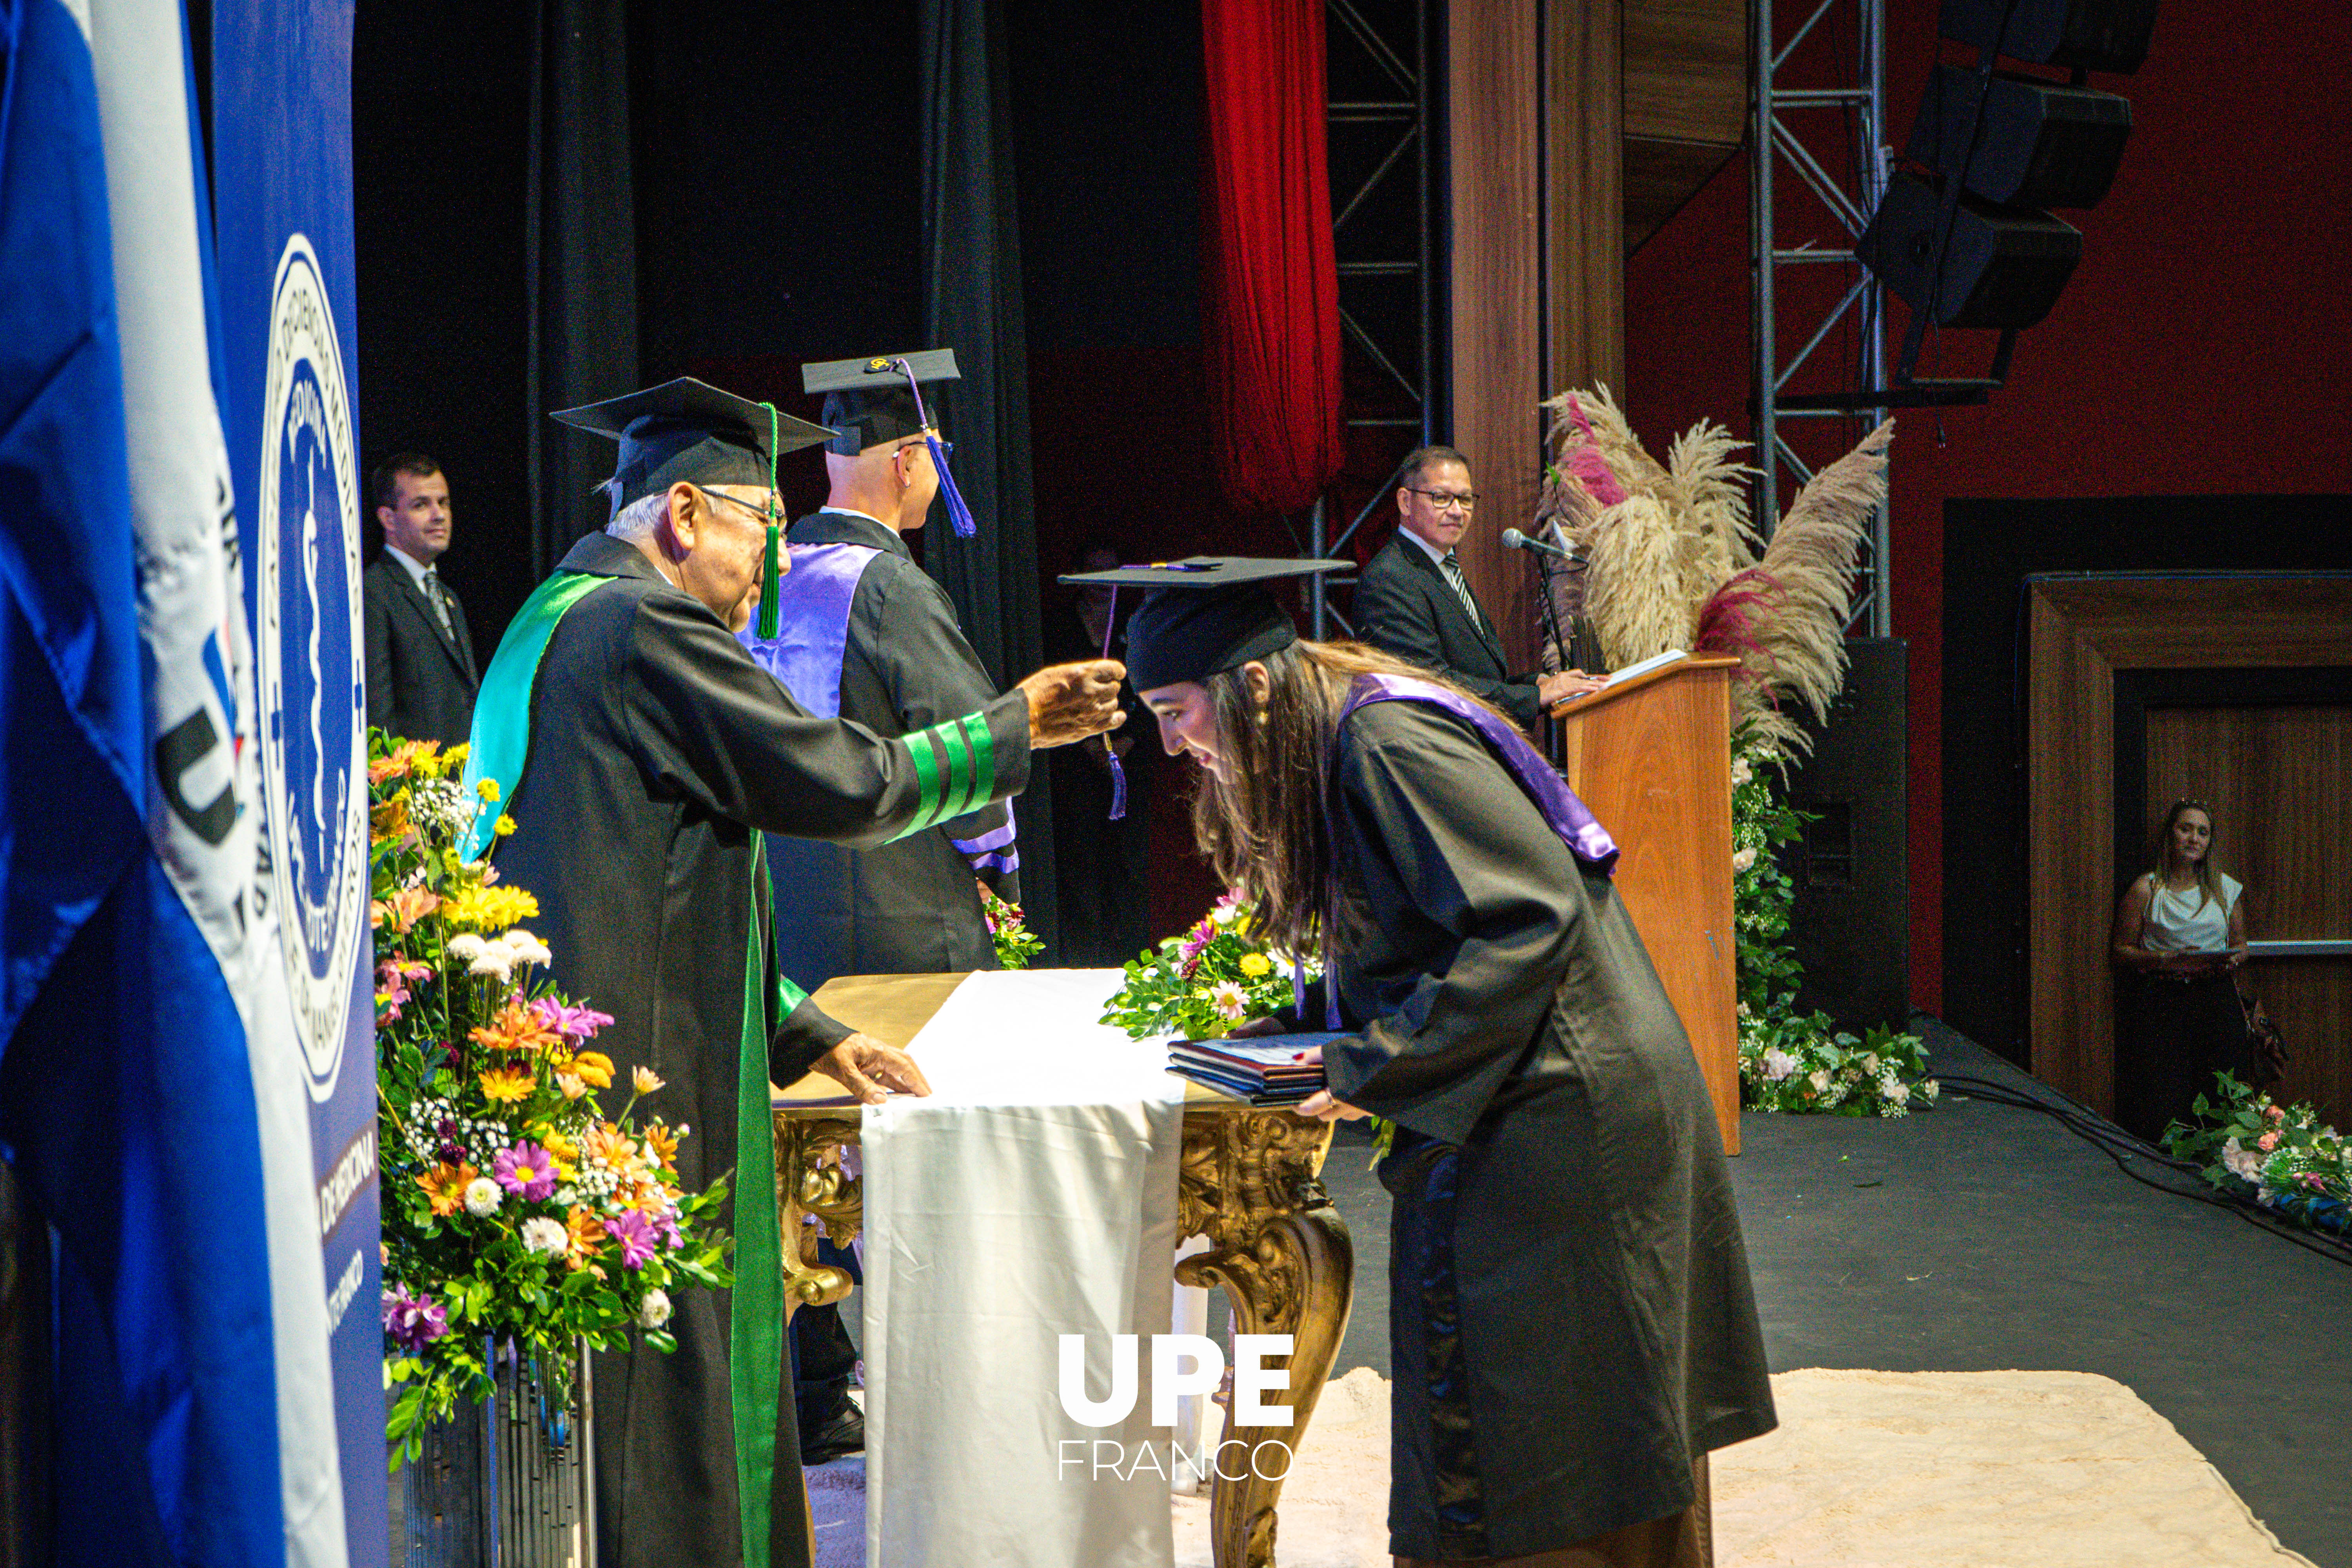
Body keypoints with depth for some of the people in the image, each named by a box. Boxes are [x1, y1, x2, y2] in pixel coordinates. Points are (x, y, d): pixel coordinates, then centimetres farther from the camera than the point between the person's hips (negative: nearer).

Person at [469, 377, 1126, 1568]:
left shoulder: (558, 621, 20)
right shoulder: (649, 627, -13)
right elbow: (848, 785, -11)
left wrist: (805, 1034, 22)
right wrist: (1017, 725, 4)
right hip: (634, 1085, -10)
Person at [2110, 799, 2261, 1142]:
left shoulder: (2227, 888, 12)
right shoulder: (2146, 889, 1)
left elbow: (2240, 945, 21)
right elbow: (2122, 950, 2)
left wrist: (2231, 960, -2)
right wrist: (2166, 960, -14)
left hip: (2216, 996, 3)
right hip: (2160, 1001, -3)